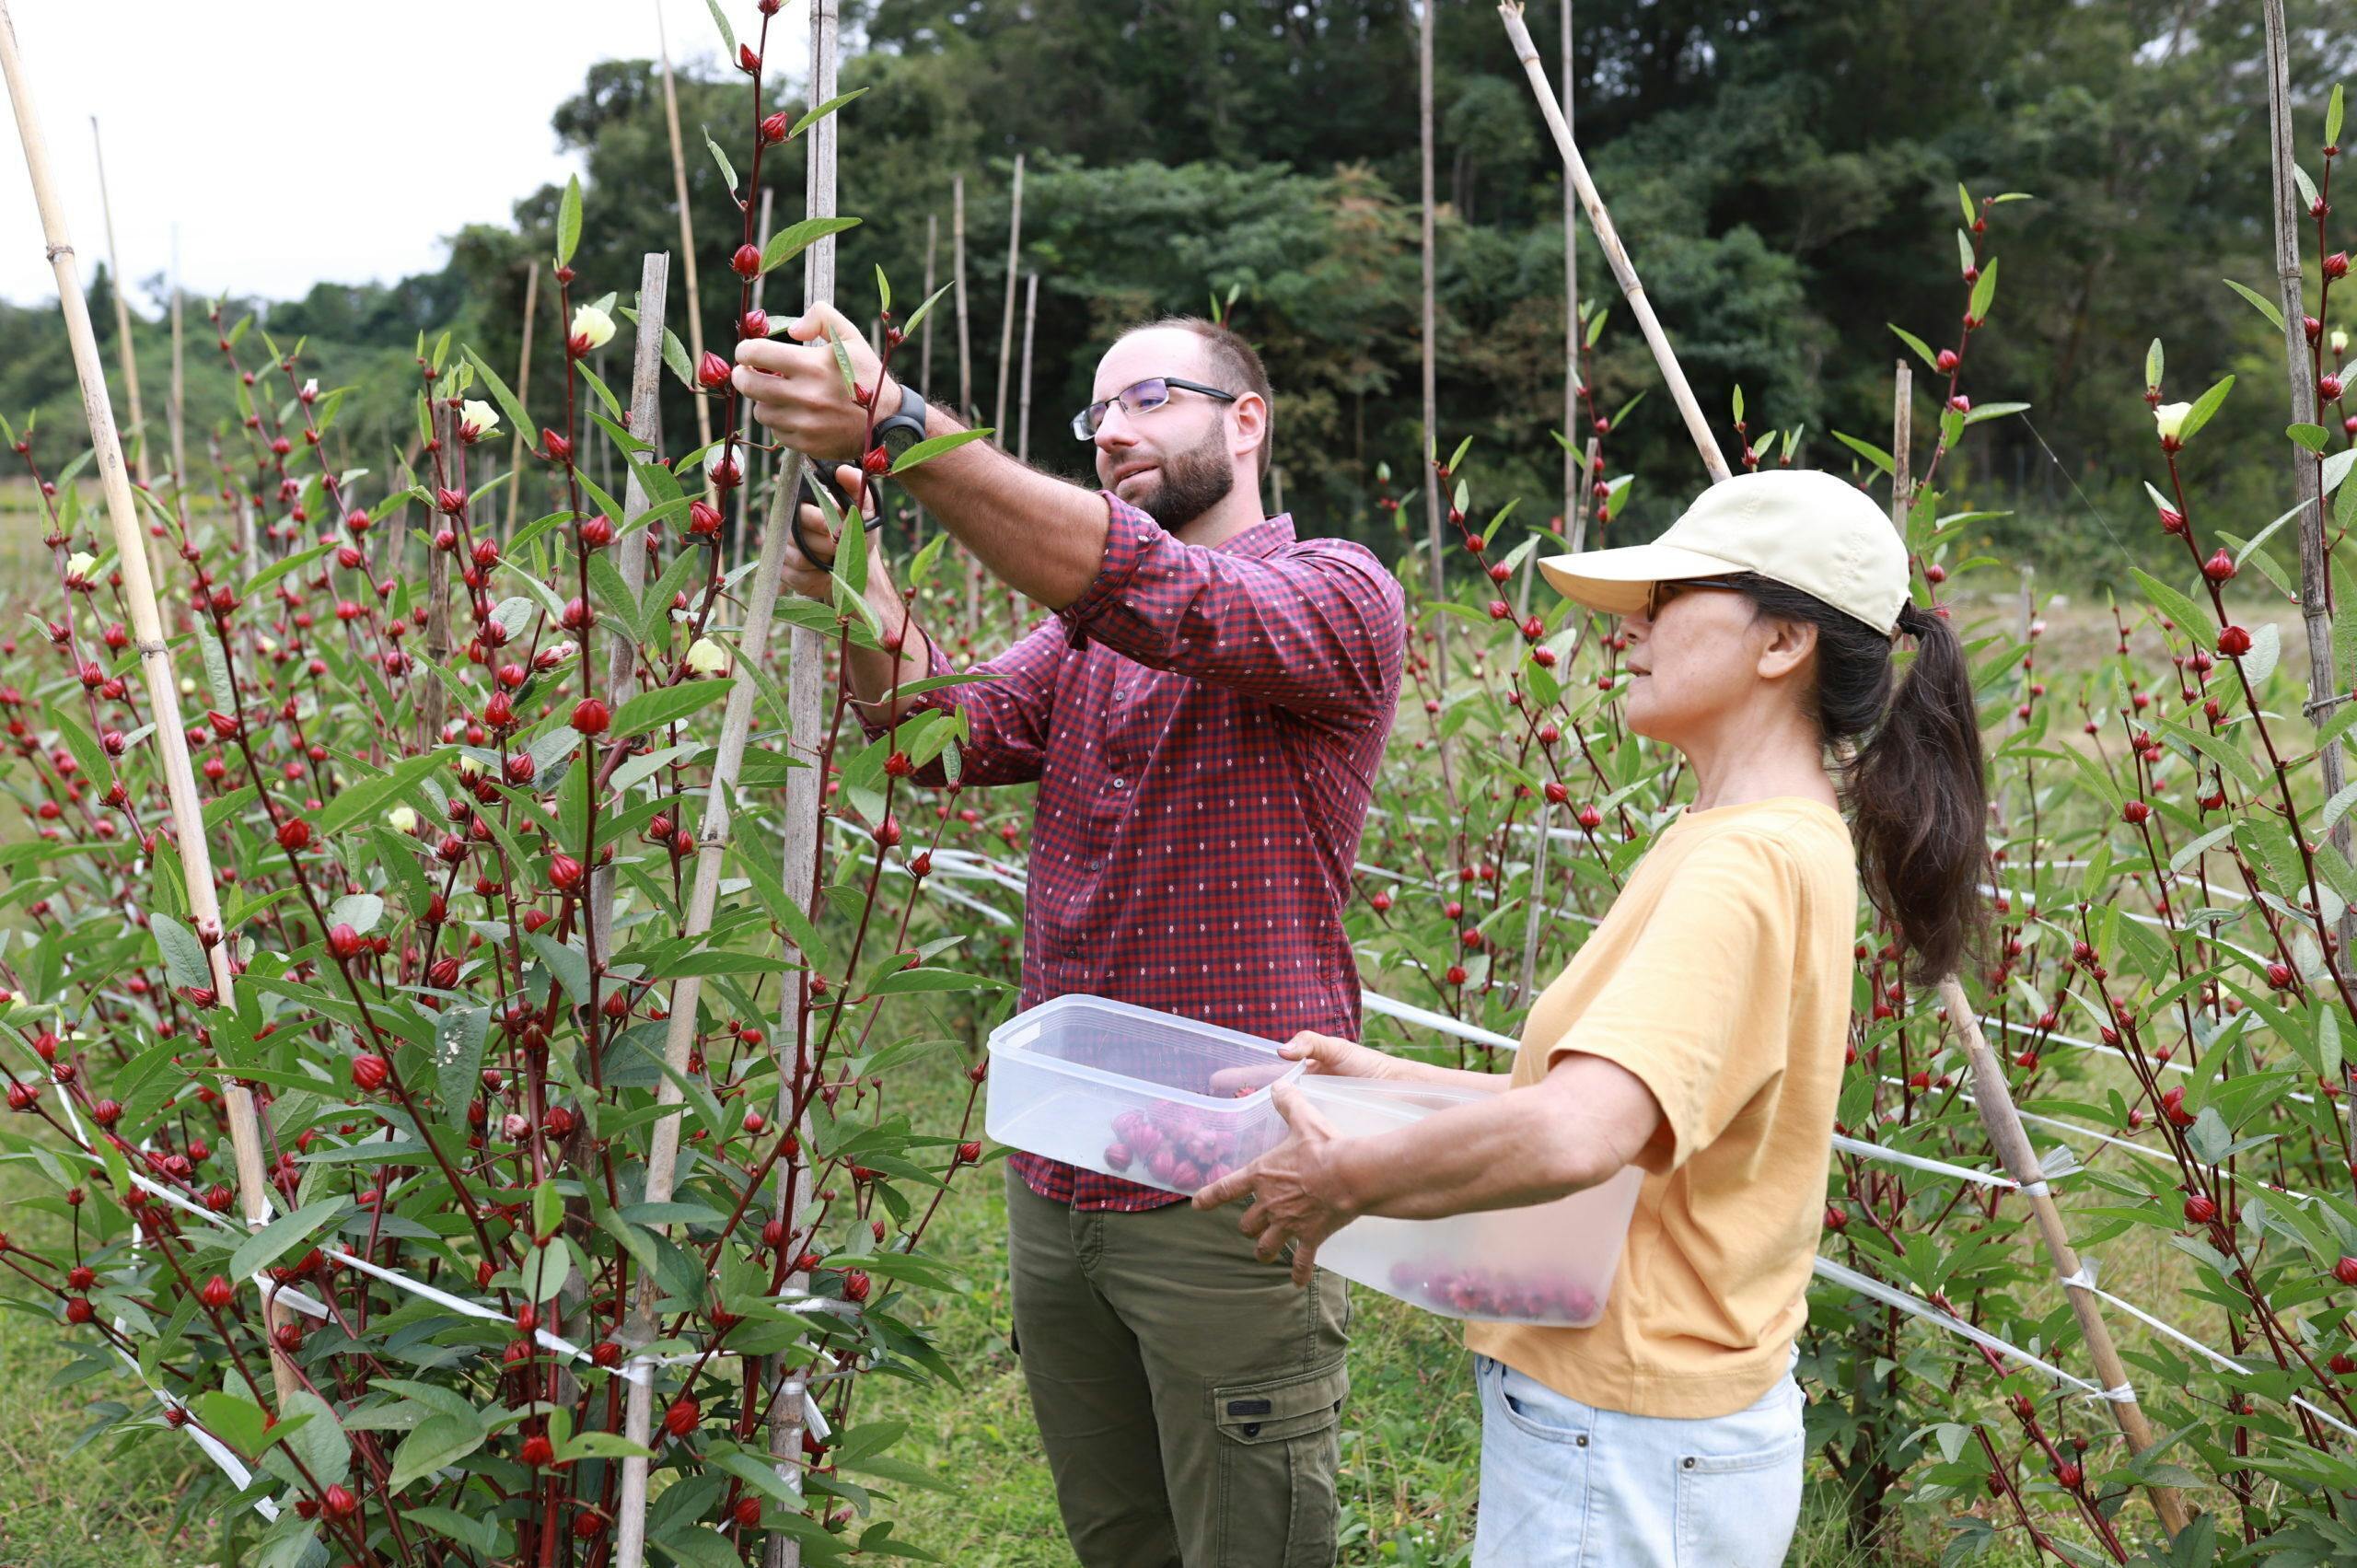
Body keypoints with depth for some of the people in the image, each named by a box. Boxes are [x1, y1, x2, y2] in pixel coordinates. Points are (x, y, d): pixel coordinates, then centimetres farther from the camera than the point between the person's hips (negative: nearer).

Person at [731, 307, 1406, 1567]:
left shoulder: (1338, 597, -8)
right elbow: (954, 732, -4)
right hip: (1055, 1178, 6)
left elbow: (1163, 597, -28)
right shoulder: (1083, 621, 13)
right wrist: (860, 593, -25)